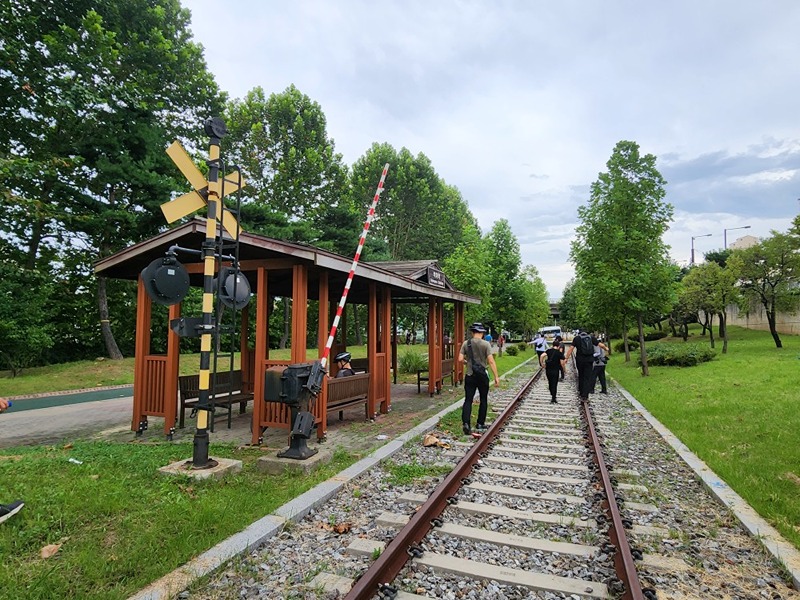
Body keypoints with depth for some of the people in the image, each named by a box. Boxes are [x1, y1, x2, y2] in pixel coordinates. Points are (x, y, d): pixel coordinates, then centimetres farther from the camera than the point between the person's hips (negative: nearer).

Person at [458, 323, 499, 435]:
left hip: (470, 375, 1)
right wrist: (496, 377, -9)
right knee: (483, 400, 15)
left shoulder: (466, 343, -1)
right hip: (482, 375, -1)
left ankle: (466, 423, -13)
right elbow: (491, 361, -12)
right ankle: (480, 424, 21)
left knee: (468, 400, 2)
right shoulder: (485, 344, -7)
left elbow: (460, 359, -5)